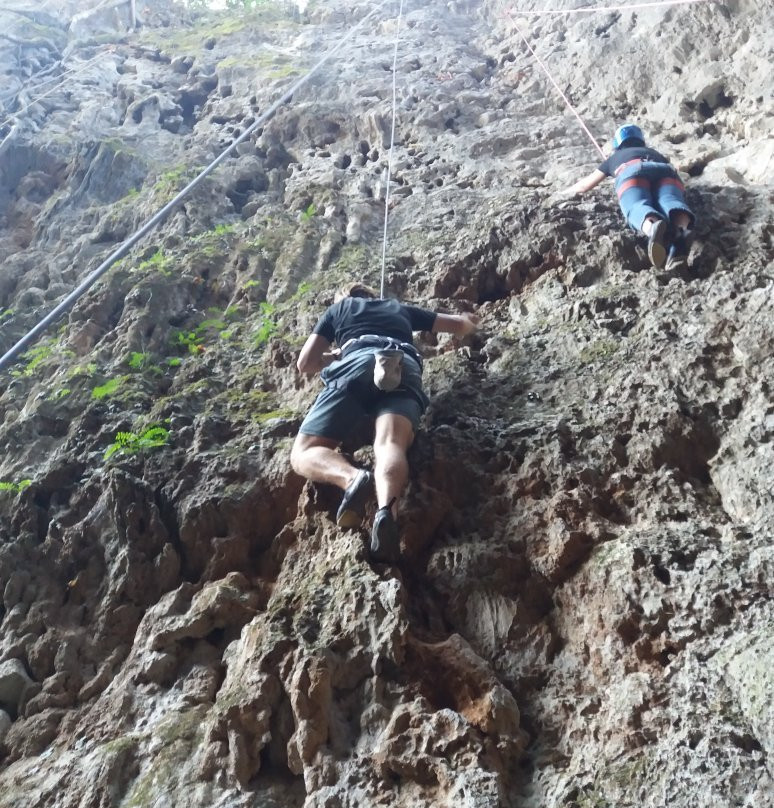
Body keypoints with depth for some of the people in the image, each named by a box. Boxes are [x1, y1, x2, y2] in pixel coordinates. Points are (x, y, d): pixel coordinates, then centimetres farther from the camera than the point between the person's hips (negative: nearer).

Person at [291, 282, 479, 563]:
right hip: (406, 369, 2)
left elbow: (305, 363, 27)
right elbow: (461, 324, 49)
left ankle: (351, 477, -38)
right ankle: (387, 511, -59)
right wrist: (469, 321, 73)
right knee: (389, 444, -24)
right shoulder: (400, 309, 40)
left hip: (357, 364, -2)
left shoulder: (337, 308, 34)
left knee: (304, 454, -2)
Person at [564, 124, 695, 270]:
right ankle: (681, 230, -63)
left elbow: (584, 186, 45)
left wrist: (566, 192, 63)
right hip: (666, 171, 2)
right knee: (670, 202, -26)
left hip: (633, 171, -2)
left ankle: (653, 228, -67)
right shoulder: (655, 153, 46)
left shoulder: (614, 157, 41)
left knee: (637, 206, -29)